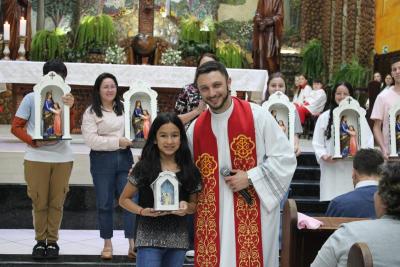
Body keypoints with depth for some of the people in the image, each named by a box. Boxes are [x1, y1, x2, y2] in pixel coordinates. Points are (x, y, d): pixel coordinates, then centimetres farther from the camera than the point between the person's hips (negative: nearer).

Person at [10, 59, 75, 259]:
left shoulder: (65, 98, 7)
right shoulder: (31, 98, 1)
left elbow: (70, 127, -3)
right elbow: (16, 127, 0)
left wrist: (69, 108, -20)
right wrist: (33, 141, -15)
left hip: (62, 158, 2)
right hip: (36, 158, -2)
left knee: (57, 201, 6)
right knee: (39, 202, 3)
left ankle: (52, 240, 16)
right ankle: (40, 240, 16)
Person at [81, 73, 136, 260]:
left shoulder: (124, 107, 11)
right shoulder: (91, 112, -2)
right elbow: (91, 140, -13)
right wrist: (117, 142, -16)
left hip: (124, 158, 3)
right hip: (102, 160, -3)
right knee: (104, 203, 6)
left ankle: (132, 244, 2)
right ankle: (107, 244, 18)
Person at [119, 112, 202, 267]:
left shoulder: (189, 170, 2)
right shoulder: (143, 167, -5)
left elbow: (195, 204, 11)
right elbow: (124, 199, 3)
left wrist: (187, 207, -11)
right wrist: (142, 211, -15)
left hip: (178, 241, 3)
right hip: (149, 239, -3)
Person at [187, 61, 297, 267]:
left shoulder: (257, 116, -6)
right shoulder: (196, 128, 6)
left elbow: (285, 158, -6)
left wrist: (250, 178, -13)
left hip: (253, 213, -3)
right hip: (211, 218, 4)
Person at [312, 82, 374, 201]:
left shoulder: (358, 116, 7)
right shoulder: (324, 117, 7)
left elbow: (368, 139, 6)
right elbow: (317, 142, 6)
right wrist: (324, 156, -12)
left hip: (353, 168, 0)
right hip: (331, 168, 0)